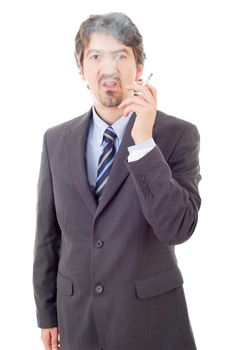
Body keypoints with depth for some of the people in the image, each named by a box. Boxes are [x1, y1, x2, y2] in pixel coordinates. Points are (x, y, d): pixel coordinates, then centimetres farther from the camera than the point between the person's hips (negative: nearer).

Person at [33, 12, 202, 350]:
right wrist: (46, 312, 9)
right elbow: (48, 233, 5)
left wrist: (143, 142, -26)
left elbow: (177, 229, -20)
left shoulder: (178, 134, -10)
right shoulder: (56, 140, 0)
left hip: (151, 317, -2)